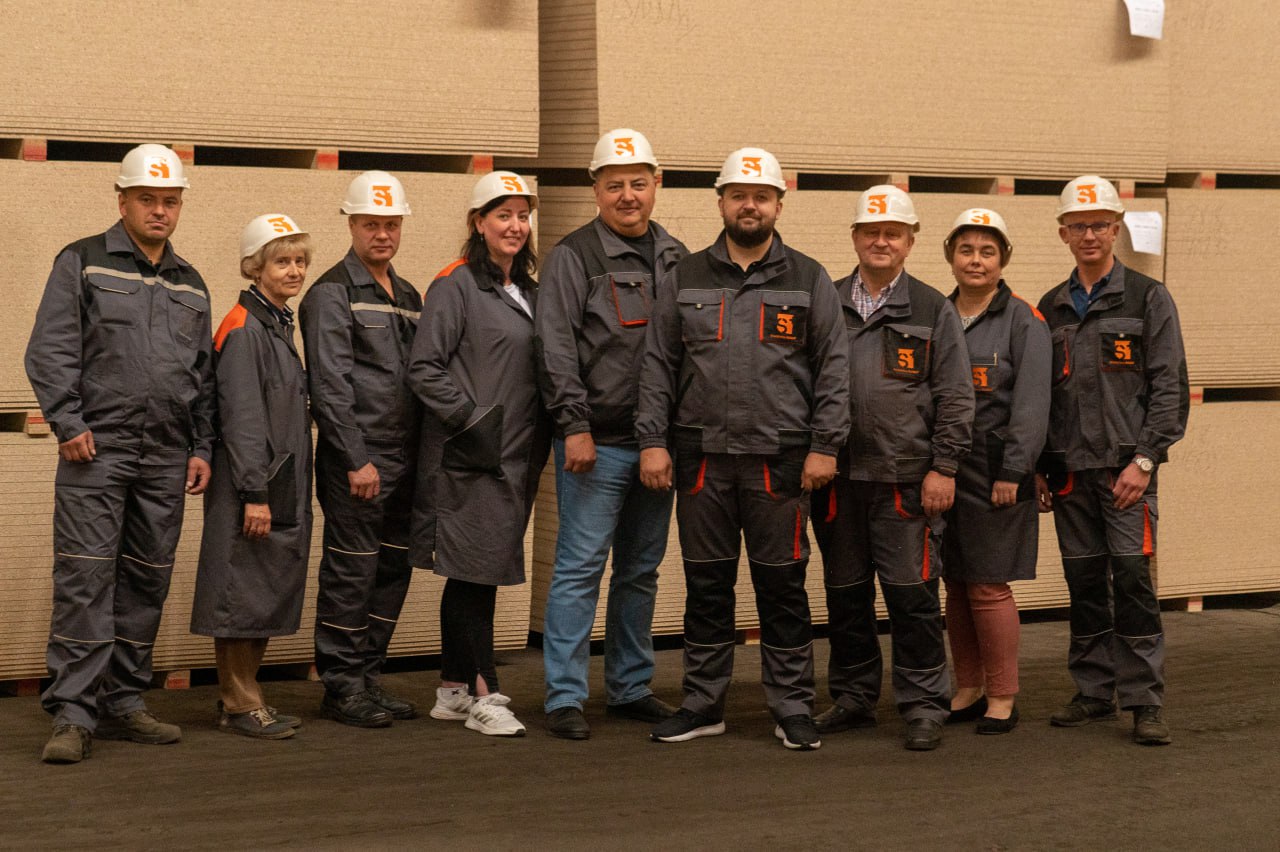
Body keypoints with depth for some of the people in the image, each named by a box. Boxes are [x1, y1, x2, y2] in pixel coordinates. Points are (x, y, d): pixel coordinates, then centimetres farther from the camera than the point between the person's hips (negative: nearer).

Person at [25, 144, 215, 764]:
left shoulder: (190, 284, 18)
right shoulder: (82, 264, 3)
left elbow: (203, 374, 21)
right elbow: (50, 351, -3)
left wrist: (202, 448, 12)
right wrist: (68, 425, -11)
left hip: (166, 458, 5)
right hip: (96, 450, -5)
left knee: (147, 583, 7)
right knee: (84, 579, -9)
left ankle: (122, 703, 16)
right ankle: (72, 713, -8)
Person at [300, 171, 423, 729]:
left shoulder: (408, 297, 18)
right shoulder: (332, 294, -6)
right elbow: (330, 385, -12)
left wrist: (423, 452, 14)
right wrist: (357, 459, -16)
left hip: (404, 458, 7)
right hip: (356, 458, -7)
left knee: (394, 569, 10)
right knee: (351, 572, -4)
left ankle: (369, 676, 19)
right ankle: (342, 686, 3)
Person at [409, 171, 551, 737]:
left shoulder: (528, 293, 18)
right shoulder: (456, 287, -7)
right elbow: (424, 369, -12)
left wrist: (540, 435, 11)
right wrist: (471, 417, -16)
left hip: (516, 456, 8)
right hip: (468, 457, -8)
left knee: (472, 576, 12)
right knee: (475, 570, -7)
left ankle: (452, 689, 18)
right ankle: (484, 696, -4)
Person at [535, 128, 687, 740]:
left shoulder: (676, 258, 13)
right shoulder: (574, 258, -4)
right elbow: (556, 351, -9)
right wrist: (575, 426, -16)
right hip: (598, 442, -6)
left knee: (642, 569, 12)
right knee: (580, 566, -6)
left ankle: (631, 687, 22)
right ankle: (564, 697, -2)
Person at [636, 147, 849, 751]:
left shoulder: (808, 280, 7)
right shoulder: (685, 279, 11)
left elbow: (832, 368, 4)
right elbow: (658, 366, 9)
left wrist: (824, 447, -4)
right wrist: (653, 440, 0)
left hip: (780, 462, -2)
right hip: (701, 458, 2)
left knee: (783, 586, 1)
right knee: (706, 585, 8)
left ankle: (792, 708, 9)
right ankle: (703, 705, 17)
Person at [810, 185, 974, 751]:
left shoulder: (933, 311, 4)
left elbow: (955, 398, 3)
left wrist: (943, 468, -5)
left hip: (906, 481, -3)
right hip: (837, 477, 3)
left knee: (912, 595, -3)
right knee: (845, 594, 10)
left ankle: (923, 705, 5)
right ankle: (853, 697, 21)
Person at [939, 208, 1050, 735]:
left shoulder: (1024, 322, -3)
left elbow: (1031, 403, -8)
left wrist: (1013, 471, -15)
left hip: (993, 472, -5)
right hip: (943, 469, 5)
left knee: (988, 586, -4)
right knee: (955, 584, 9)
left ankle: (1002, 699, 5)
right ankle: (968, 691, 19)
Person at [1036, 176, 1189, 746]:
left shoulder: (1148, 299, 1)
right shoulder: (1051, 309, 14)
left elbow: (1169, 386, -4)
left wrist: (1144, 459, -12)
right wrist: (1038, 468, 9)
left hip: (1126, 467, -4)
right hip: (1070, 469, 4)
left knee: (1132, 578, -9)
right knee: (1084, 584, 7)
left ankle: (1145, 702, -5)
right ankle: (1094, 692, 15)